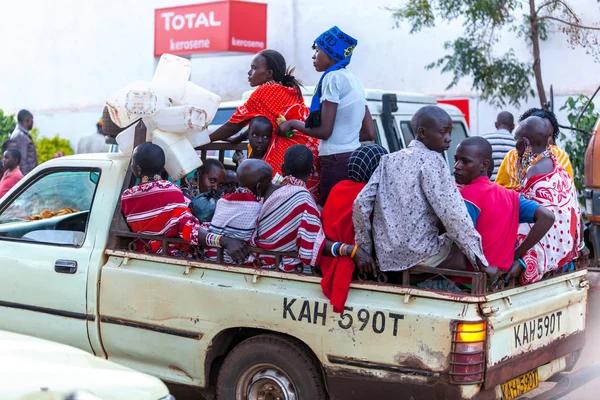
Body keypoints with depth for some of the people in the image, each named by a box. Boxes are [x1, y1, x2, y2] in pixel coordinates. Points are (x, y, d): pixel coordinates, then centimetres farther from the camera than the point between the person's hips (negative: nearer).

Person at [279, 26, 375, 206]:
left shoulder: (333, 77, -8)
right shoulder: (354, 80, 17)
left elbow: (324, 130, -12)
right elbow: (369, 133, 16)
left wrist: (292, 124, 2)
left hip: (336, 160, -8)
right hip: (354, 158, 8)